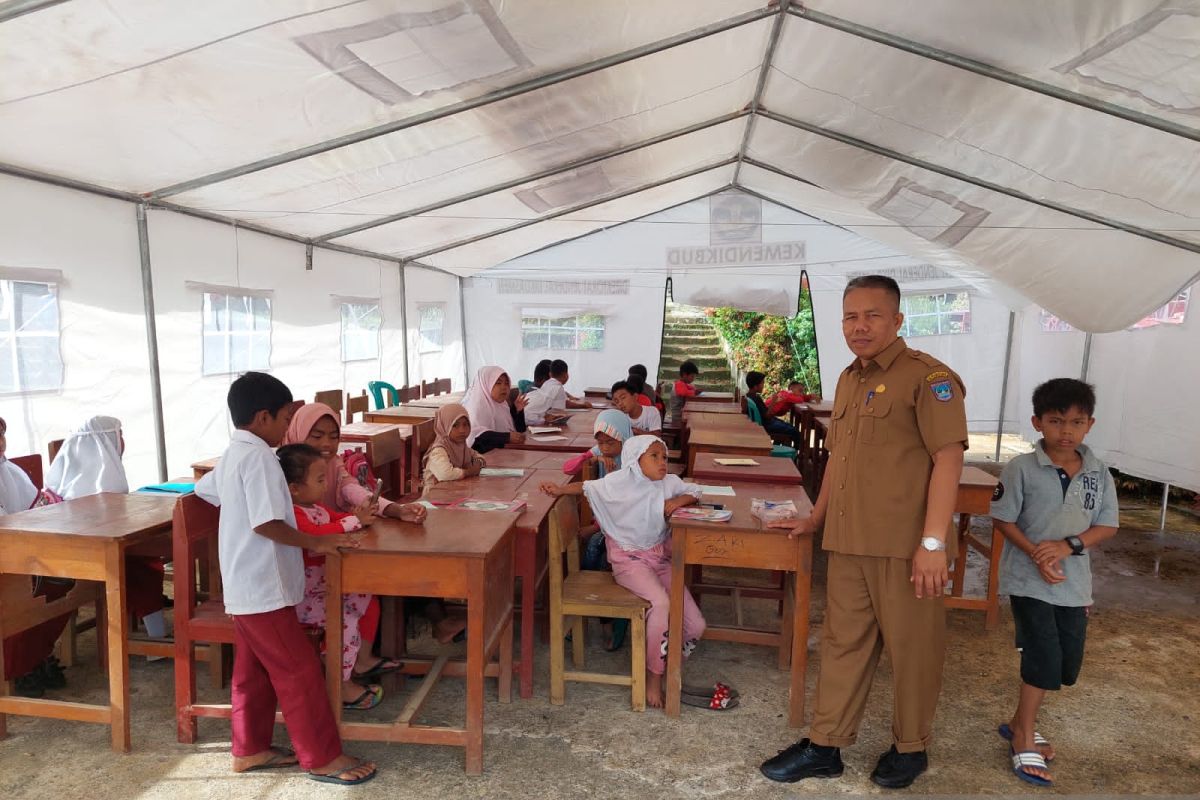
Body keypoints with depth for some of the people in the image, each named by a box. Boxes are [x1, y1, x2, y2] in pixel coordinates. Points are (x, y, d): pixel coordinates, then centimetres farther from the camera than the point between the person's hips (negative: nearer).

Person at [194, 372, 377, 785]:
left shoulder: (232, 455, 11)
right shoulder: (258, 456, -20)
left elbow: (203, 489, 28)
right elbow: (267, 524, -25)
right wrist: (317, 542, -18)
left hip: (243, 586, 10)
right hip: (264, 589, -10)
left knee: (253, 671, 19)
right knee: (299, 672, -2)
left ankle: (250, 749, 31)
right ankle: (322, 758, 8)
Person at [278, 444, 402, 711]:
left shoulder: (316, 507, 8)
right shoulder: (292, 514, -25)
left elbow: (336, 518, 18)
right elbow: (316, 534, -41)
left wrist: (360, 514, -5)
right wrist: (355, 521, -32)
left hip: (326, 585, 11)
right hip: (300, 595, -11)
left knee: (367, 602, 13)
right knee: (345, 619, -22)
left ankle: (362, 660, 30)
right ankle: (343, 686, -7)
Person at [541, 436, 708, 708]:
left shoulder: (669, 483, 2)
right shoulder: (619, 482, -9)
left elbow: (695, 491, 14)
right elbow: (588, 487, 2)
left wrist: (680, 500, -7)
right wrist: (560, 489, -12)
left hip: (659, 558, 5)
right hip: (629, 560, -5)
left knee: (696, 626, -5)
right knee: (661, 603, -34)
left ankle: (668, 660, 23)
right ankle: (653, 676, -14)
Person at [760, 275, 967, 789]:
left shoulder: (926, 376, -9)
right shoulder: (848, 380, 15)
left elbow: (948, 457, -15)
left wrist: (933, 542, -20)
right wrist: (816, 518, 24)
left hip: (905, 547, -6)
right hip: (848, 543, 7)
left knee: (911, 648, 10)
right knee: (843, 643, 14)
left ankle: (910, 748, 31)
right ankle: (824, 746, 26)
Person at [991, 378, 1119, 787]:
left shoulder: (1099, 473, -1)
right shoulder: (1022, 468, -12)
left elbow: (1107, 525, 1)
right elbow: (1003, 519, -9)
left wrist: (1068, 545, -16)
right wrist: (1034, 553, -21)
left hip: (1073, 582, 5)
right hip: (1028, 579, -5)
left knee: (1068, 664, 14)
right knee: (1045, 659, -6)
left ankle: (1019, 722, 35)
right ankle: (1024, 737, 15)